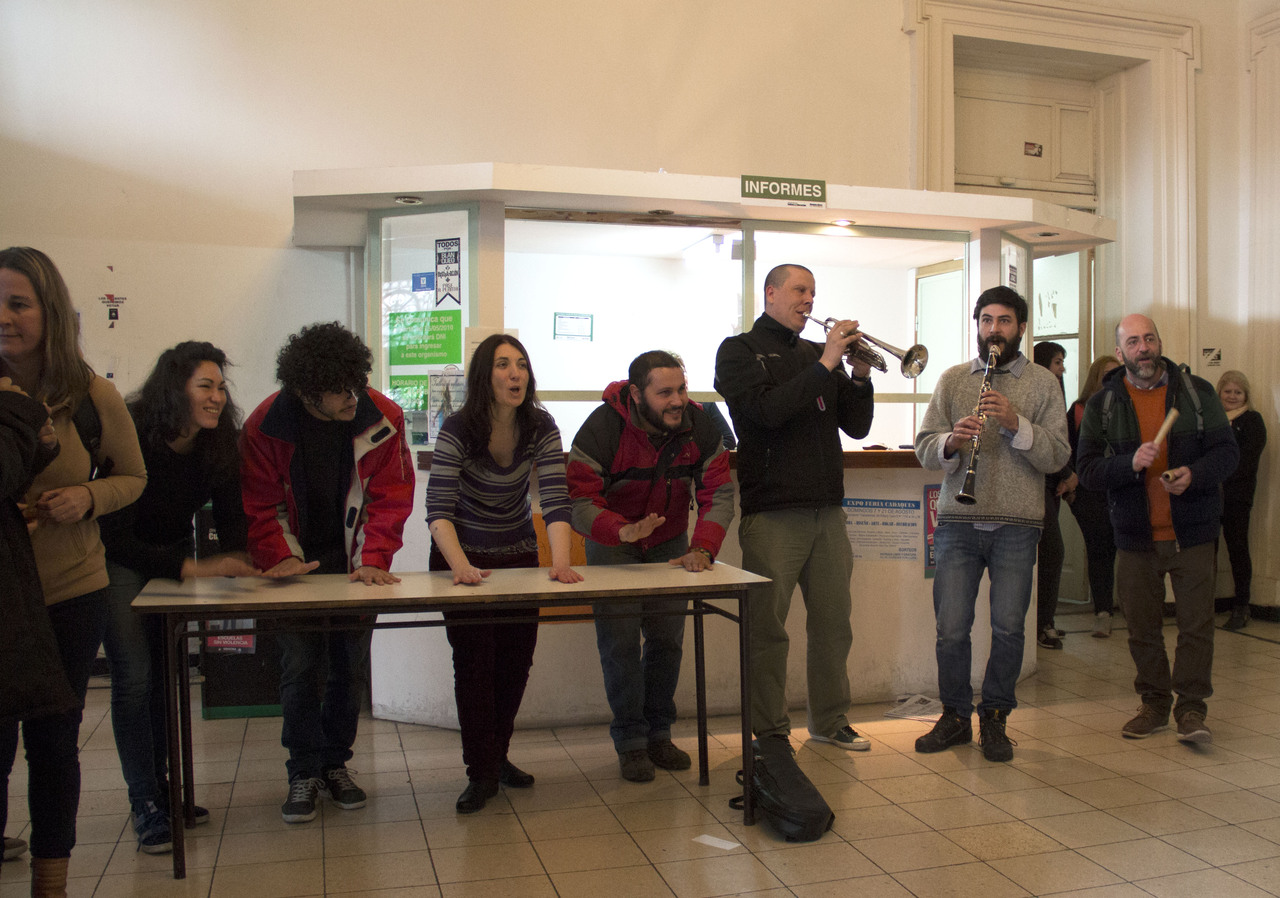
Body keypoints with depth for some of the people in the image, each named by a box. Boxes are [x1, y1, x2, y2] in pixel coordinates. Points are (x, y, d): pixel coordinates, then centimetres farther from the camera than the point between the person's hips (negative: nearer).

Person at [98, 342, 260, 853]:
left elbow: (230, 518, -7)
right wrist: (194, 569, -34)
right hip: (121, 563, -5)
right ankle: (145, 805, 0)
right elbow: (116, 538, -28)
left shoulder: (219, 445, -12)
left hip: (175, 554, 5)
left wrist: (239, 558, -29)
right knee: (134, 678, -9)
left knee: (168, 675, 9)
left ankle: (160, 788, 21)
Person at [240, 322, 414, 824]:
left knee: (351, 665, 5)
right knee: (299, 666, -3)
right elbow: (262, 504, -7)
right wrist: (279, 558, -21)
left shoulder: (382, 419, -13)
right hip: (297, 564, -1)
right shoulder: (266, 425, -14)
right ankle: (305, 773, 12)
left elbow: (389, 497, -9)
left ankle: (335, 764, 23)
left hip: (353, 563, 1)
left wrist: (373, 560, -19)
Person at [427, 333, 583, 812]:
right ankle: (481, 772, 4)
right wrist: (459, 565, -42)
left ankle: (497, 755, 27)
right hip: (464, 558, -3)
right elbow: (438, 508, -26)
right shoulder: (458, 429, -21)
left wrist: (561, 561, -35)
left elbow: (555, 499, -20)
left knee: (517, 658, 6)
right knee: (475, 659, -9)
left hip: (519, 554, 4)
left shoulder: (541, 427, -12)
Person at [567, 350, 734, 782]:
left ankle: (659, 734, 20)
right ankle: (630, 741, 6)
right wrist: (623, 531, -48)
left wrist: (703, 547, -30)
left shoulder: (700, 426, -15)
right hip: (611, 544, -3)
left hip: (670, 543, 3)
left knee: (668, 636, 3)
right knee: (620, 639, -9)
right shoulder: (601, 428, -26)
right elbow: (579, 503, -29)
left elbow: (719, 494, -14)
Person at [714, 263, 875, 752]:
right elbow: (766, 410, -16)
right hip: (772, 513, -5)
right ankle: (770, 732, 11)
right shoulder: (739, 350, 2)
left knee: (834, 621, 11)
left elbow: (856, 426, 13)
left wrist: (860, 376, -3)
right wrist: (825, 365, -15)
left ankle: (830, 720, 25)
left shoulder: (818, 354, 16)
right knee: (767, 627, -1)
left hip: (827, 510, 5)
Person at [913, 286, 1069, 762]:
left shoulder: (1043, 383, 6)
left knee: (1008, 628, 3)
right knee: (951, 627, 2)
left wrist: (1016, 422, -18)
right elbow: (924, 448, 6)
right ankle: (955, 717, 20)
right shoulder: (952, 379, 11)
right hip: (957, 521, 1)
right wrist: (951, 441, -16)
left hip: (1017, 524, -1)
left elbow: (1057, 457, -3)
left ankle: (994, 719, 21)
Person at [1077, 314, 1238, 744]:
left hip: (1192, 532, 0)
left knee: (1197, 624, -1)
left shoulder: (1196, 391, 3)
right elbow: (1088, 469, -5)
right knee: (1142, 628, 9)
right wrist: (1132, 463, -23)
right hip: (1135, 535, 1)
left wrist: (1194, 474, -19)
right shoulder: (1103, 404, 2)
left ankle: (1191, 708, 11)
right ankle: (1154, 703, 24)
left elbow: (1227, 450, 1)